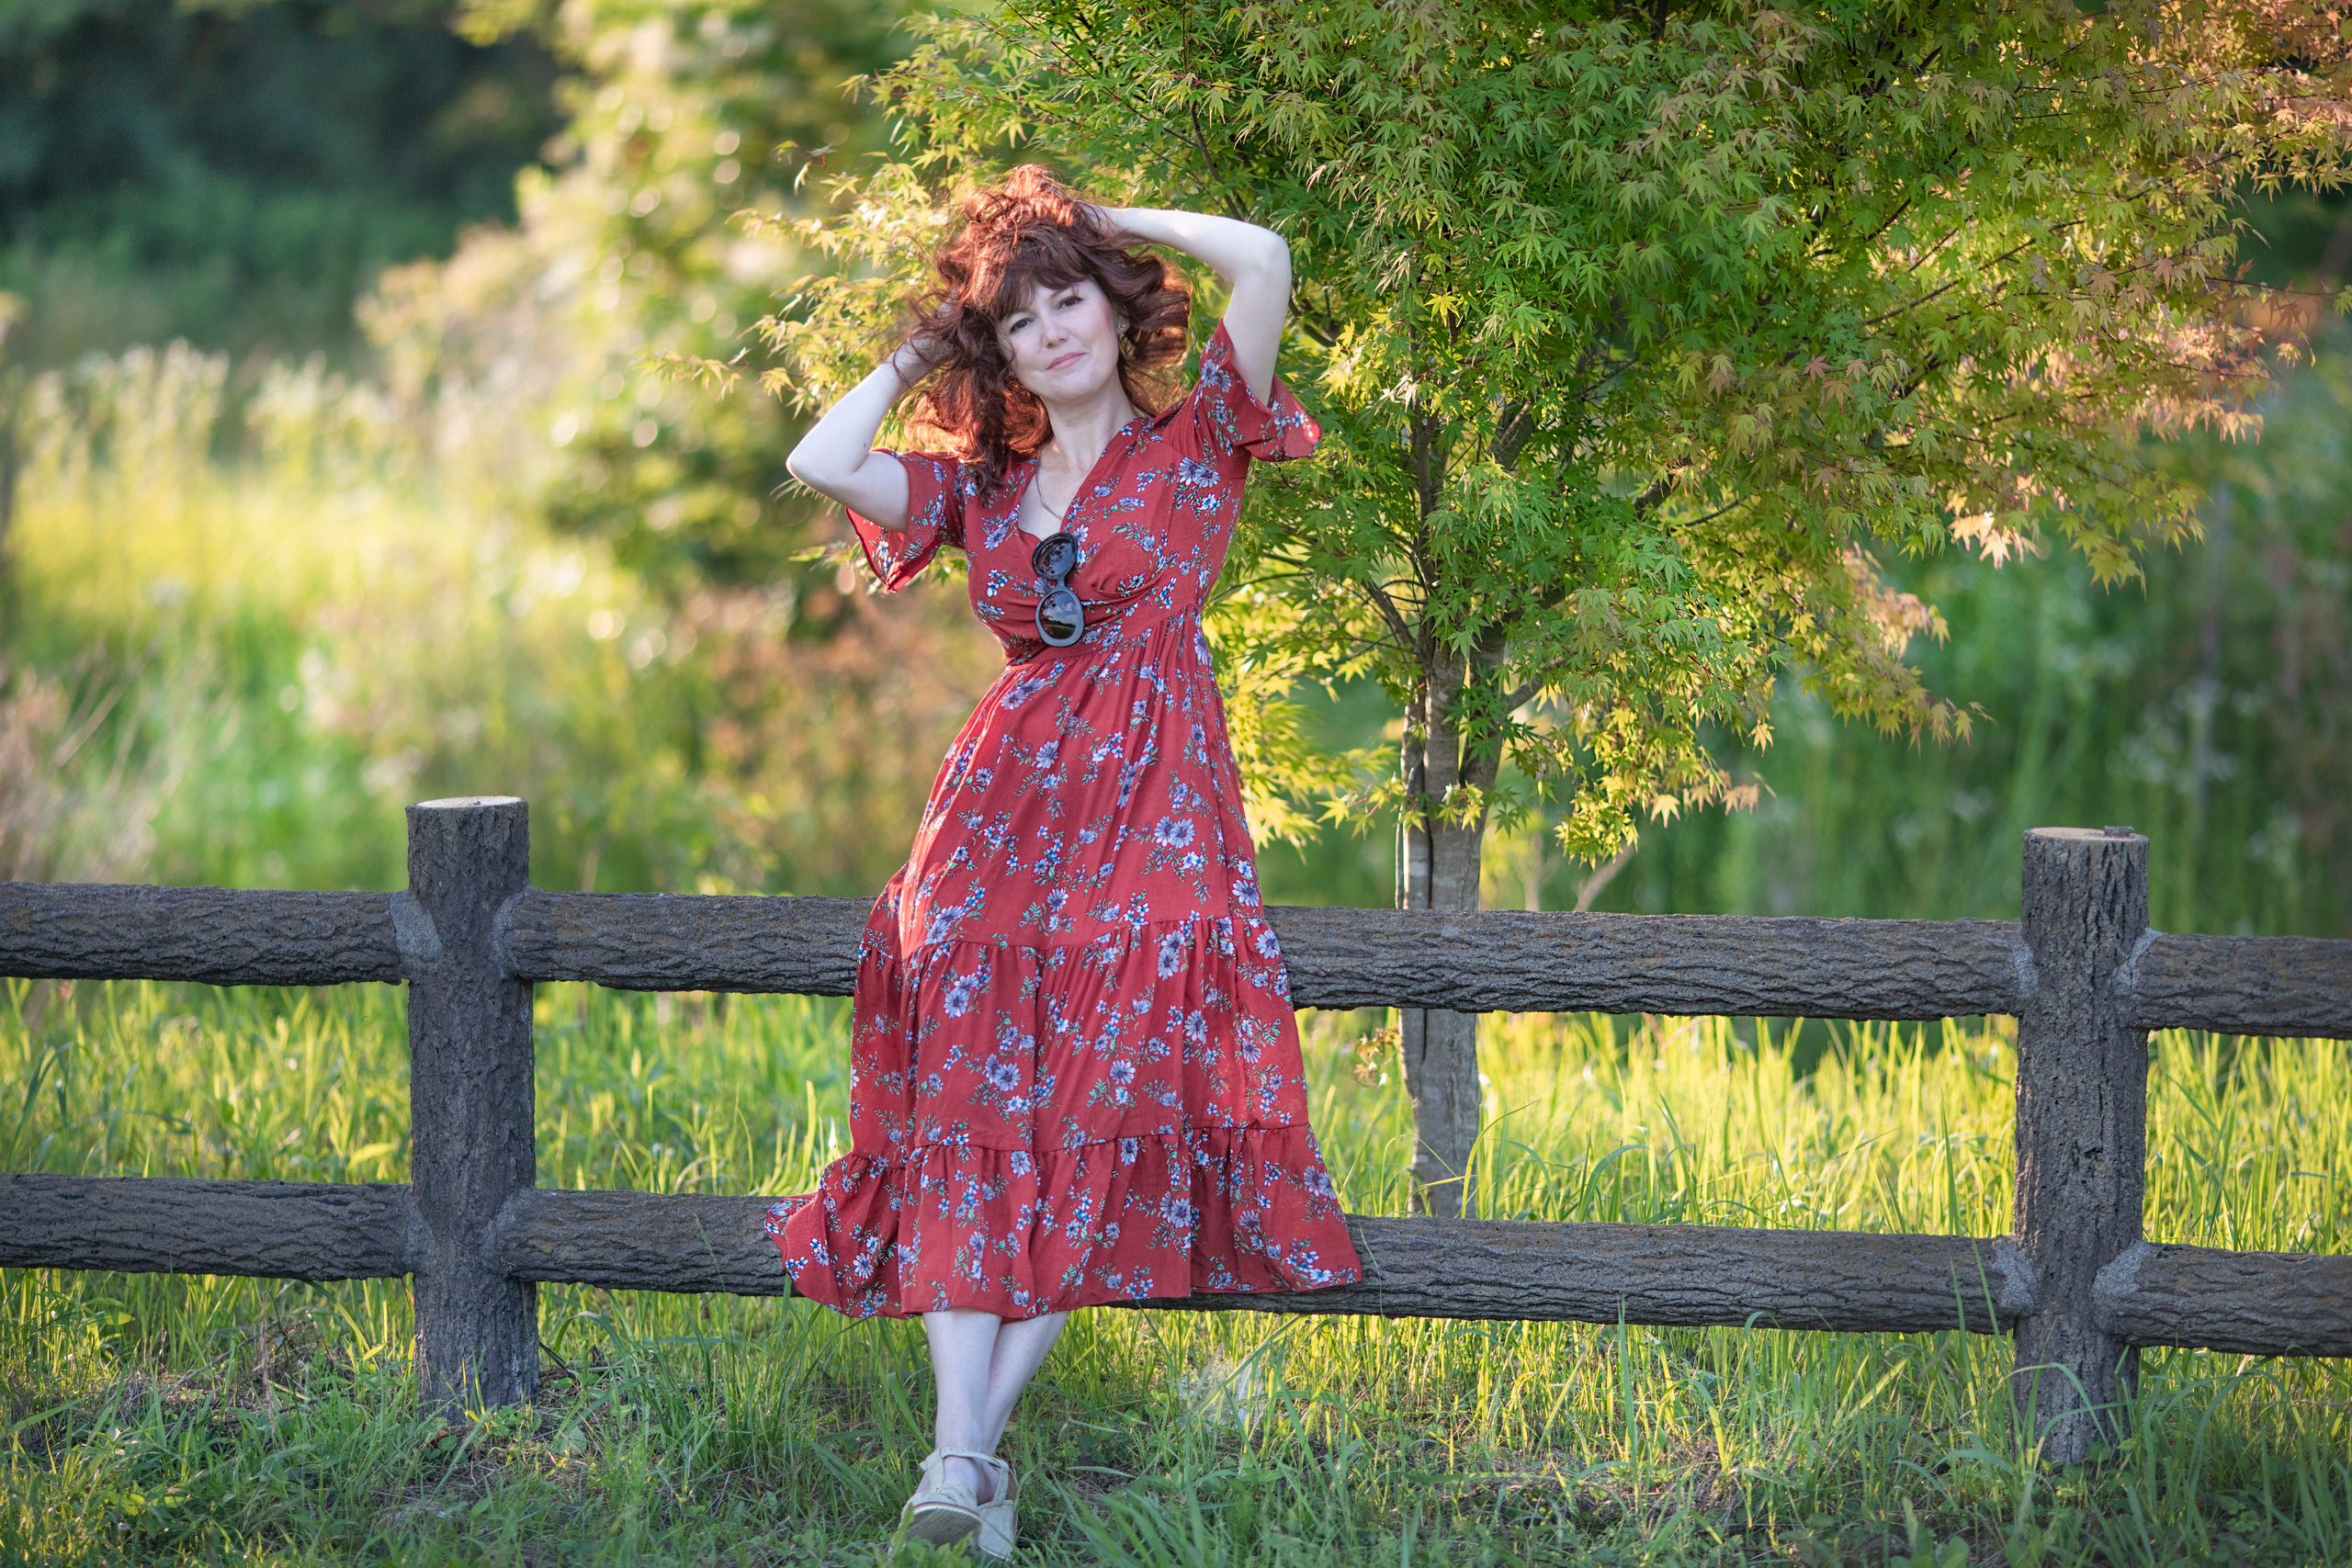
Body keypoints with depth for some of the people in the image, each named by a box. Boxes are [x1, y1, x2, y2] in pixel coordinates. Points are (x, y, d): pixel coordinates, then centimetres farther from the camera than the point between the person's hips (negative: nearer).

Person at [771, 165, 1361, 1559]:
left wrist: (1110, 221, 9)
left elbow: (1263, 260, -5)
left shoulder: (1194, 448, 8)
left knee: (1108, 1104, -16)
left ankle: (980, 1440, -16)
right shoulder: (981, 489, 19)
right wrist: (917, 351, 17)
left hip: (1153, 811, -3)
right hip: (1003, 803, 3)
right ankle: (961, 1456, -22)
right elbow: (820, 465, 5)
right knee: (972, 1107, -13)